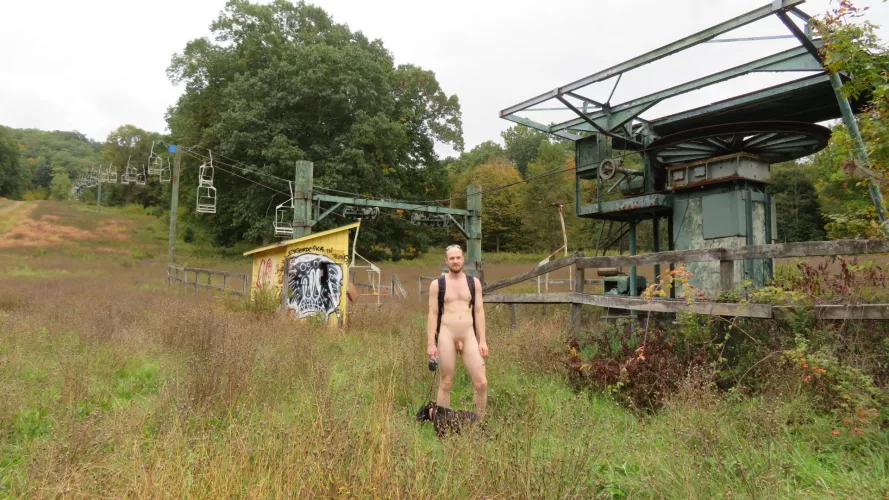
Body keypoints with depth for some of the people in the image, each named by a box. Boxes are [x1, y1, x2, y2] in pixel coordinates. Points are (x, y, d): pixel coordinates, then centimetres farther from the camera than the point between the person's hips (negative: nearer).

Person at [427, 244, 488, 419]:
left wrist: (482, 340, 1)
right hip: (446, 335, -2)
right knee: (446, 383, 3)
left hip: (469, 336, 2)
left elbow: (479, 311, 8)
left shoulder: (474, 282, 10)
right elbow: (433, 314, 2)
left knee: (481, 383, -4)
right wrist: (430, 344, -5)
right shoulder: (437, 284, 4)